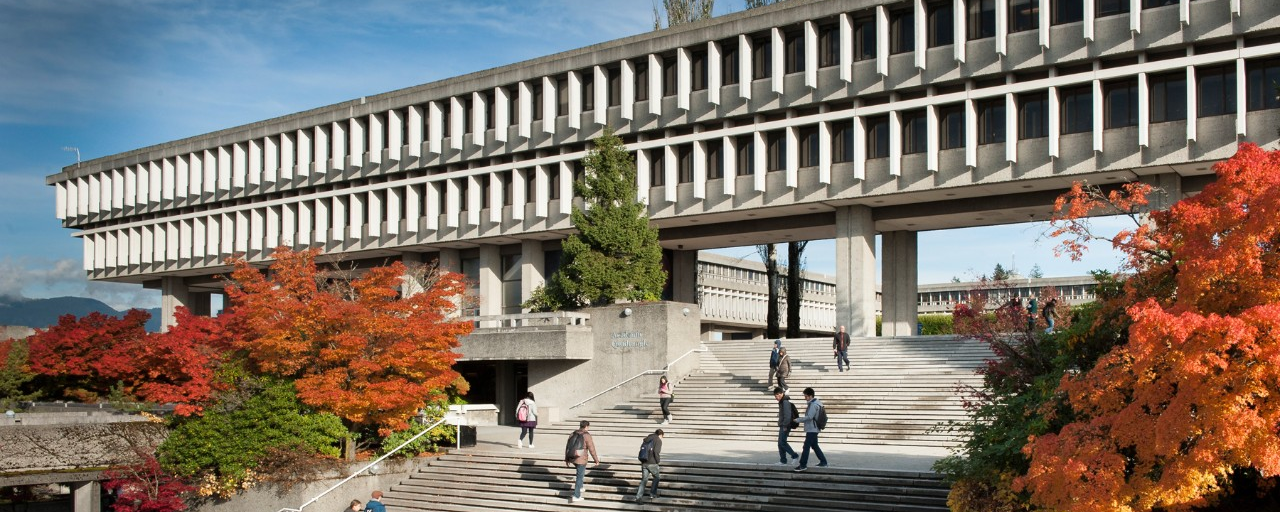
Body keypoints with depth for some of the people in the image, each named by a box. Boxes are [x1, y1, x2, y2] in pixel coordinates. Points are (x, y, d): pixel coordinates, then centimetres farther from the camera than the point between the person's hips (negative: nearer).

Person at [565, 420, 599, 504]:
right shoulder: (587, 435, -15)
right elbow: (591, 449, -14)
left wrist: (567, 459, 18)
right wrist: (596, 460, -4)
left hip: (572, 458, 7)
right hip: (581, 459, -7)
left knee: (582, 471, 32)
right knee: (580, 477, 3)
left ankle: (580, 487, 35)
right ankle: (576, 496, 3)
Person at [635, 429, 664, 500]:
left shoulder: (647, 439, 17)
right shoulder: (658, 440, -5)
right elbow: (656, 451, -18)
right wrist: (658, 461, -5)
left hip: (644, 463, 6)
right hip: (652, 463, -6)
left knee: (644, 479, 8)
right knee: (656, 477, 17)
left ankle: (638, 496, -1)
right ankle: (653, 493, 17)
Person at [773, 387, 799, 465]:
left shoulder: (785, 402, -15)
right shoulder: (781, 402, 16)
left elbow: (787, 415, -22)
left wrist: (785, 426, -21)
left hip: (785, 426, -10)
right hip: (782, 426, 10)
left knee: (782, 442, -11)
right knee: (780, 443, 9)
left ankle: (794, 455, -3)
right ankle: (783, 461, 12)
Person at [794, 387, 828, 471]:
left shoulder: (813, 405, -18)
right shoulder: (815, 403, 13)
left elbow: (809, 417, -24)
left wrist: (797, 420, -19)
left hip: (811, 429, -10)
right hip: (813, 429, 10)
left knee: (806, 447, -7)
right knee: (814, 446, 17)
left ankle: (803, 465, -5)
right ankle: (823, 462, 23)